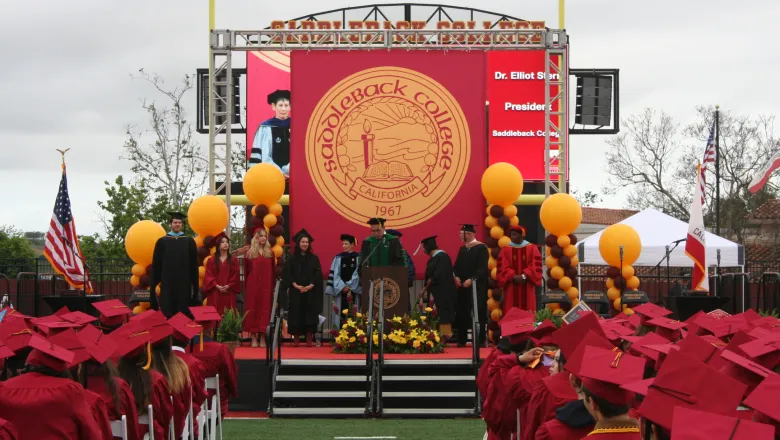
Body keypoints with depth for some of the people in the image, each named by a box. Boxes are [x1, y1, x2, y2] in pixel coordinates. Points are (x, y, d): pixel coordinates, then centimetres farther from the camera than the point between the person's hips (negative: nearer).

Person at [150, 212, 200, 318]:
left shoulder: (189, 242, 7)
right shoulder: (162, 242, 7)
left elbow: (194, 264, 7)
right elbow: (156, 264, 7)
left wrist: (195, 283, 2)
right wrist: (154, 283, 2)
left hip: (184, 283, 0)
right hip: (167, 283, 0)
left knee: (183, 312, -1)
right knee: (167, 313, -2)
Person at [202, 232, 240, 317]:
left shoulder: (234, 260, 9)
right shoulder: (211, 260, 9)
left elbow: (235, 276, 2)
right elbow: (208, 276, 1)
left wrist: (228, 286, -12)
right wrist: (217, 286, -13)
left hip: (229, 292, 0)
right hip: (215, 292, 0)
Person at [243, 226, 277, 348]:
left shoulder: (270, 253, 9)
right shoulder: (250, 253, 5)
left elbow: (273, 272, 8)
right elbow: (246, 271, 5)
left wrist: (273, 287, 1)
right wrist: (247, 284, -2)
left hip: (266, 286, 1)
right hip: (253, 286, -1)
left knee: (265, 309, -1)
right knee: (253, 309, -1)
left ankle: (262, 338, 3)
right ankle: (253, 338, 3)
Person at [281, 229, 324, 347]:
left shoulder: (314, 259, 7)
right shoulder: (292, 259, 6)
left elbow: (318, 275, 1)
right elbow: (288, 275, -1)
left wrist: (310, 286, -13)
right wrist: (296, 285, -14)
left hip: (311, 292, 0)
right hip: (296, 292, 0)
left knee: (310, 315, -2)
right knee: (296, 315, -2)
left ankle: (309, 339, 0)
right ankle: (295, 339, 1)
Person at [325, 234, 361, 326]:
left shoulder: (358, 258, 4)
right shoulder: (338, 258, 9)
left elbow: (358, 274, -1)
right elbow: (334, 274, 4)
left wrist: (350, 287, -10)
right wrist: (343, 287, -9)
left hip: (353, 291, -1)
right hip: (340, 291, 1)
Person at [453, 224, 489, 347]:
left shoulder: (481, 248, -6)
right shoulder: (462, 249, 15)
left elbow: (482, 267, -14)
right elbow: (457, 265, 14)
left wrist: (471, 279, -20)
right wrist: (456, 276, -5)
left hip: (477, 286, -6)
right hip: (463, 285, 6)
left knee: (477, 312, -6)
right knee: (462, 312, 3)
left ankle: (479, 340, -2)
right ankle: (461, 340, 6)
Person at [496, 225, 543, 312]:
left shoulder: (532, 248, 6)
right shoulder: (505, 250, 6)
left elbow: (536, 266, -3)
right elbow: (503, 267, -3)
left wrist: (524, 276, -16)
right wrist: (514, 277, -17)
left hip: (527, 288, 0)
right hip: (511, 288, 0)